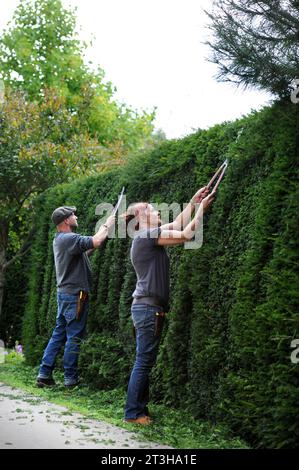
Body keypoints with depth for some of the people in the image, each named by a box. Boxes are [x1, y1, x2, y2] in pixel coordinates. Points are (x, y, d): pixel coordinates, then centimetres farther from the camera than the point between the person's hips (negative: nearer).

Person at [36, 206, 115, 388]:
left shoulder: (60, 239, 15)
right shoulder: (69, 238, -18)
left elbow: (86, 250, 18)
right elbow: (95, 241, -27)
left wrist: (104, 230, 12)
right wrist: (107, 225, -9)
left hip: (65, 293, 10)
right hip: (75, 295, -10)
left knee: (59, 334, 12)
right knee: (74, 337, -2)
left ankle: (45, 374, 13)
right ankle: (71, 379, 4)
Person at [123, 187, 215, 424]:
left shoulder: (149, 235, 16)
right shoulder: (148, 235, -12)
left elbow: (178, 225, 24)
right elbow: (186, 234, -15)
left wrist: (193, 202, 22)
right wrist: (202, 207, -4)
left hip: (146, 307, 10)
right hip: (149, 307, -10)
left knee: (145, 361, 13)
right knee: (144, 361, -5)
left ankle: (140, 409, 18)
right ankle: (133, 412, 0)